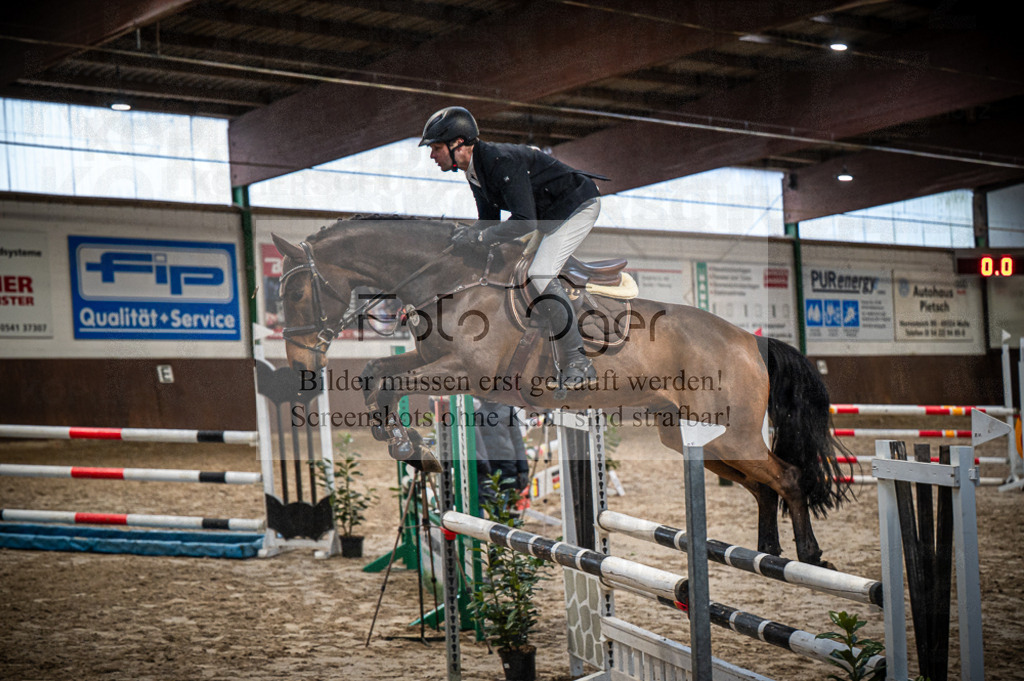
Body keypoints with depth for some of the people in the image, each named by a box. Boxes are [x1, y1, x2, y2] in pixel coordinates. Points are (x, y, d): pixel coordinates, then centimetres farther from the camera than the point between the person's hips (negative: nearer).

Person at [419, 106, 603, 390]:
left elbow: (525, 221, -34)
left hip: (579, 204, -11)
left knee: (539, 277, -23)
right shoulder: (475, 171, 3)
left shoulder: (502, 161, -29)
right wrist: (460, 239, -4)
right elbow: (489, 220, 11)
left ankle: (577, 362, -16)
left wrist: (478, 236, -30)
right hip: (550, 215, 11)